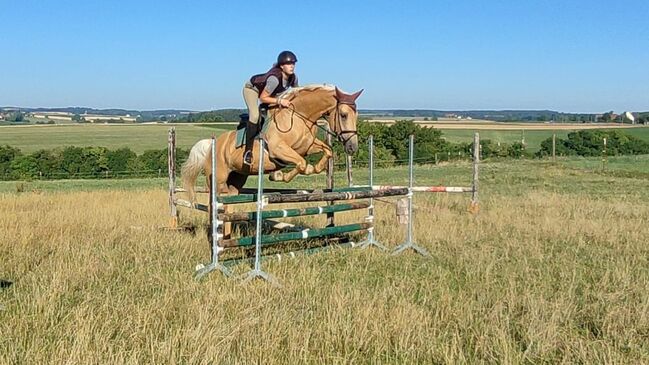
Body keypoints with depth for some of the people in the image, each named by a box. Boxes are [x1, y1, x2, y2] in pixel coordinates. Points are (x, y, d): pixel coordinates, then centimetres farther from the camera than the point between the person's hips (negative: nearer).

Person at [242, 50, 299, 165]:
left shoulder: (293, 77, -19)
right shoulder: (274, 78, -41)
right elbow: (263, 98, -36)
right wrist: (279, 101, -44)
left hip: (268, 91, 8)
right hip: (252, 88, -8)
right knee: (255, 115, -27)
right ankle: (248, 150, -22)